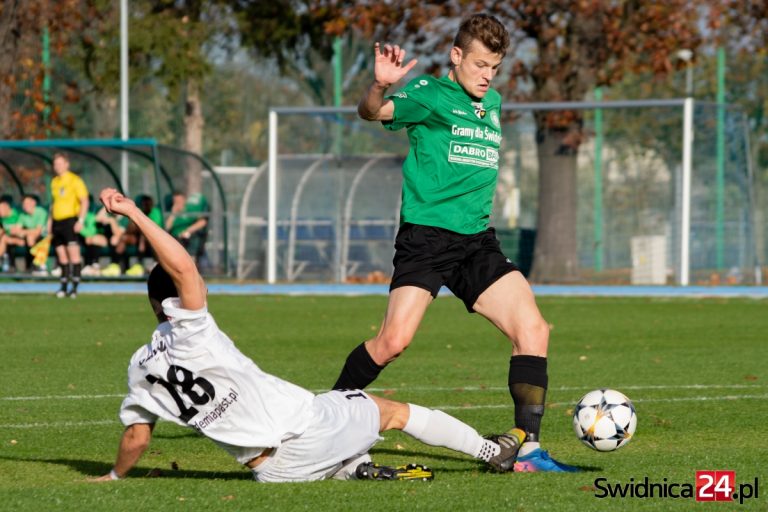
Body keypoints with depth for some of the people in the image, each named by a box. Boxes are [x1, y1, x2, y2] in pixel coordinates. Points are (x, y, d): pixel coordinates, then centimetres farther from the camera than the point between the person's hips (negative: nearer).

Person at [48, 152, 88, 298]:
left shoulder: (75, 180, -5)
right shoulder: (54, 182, 16)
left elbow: (84, 201, -8)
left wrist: (80, 220, -17)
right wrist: (50, 220, 20)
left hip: (70, 220, -7)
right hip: (57, 221, 7)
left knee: (73, 253, -10)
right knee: (61, 255, 6)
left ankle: (74, 287, -10)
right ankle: (64, 286, 9)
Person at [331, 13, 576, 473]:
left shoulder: (494, 103, 18)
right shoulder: (430, 94, -3)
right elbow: (374, 112, -21)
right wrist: (380, 86, -41)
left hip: (477, 241, 6)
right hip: (426, 235, -6)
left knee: (533, 328, -8)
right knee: (394, 339, -17)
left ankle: (527, 449, -5)